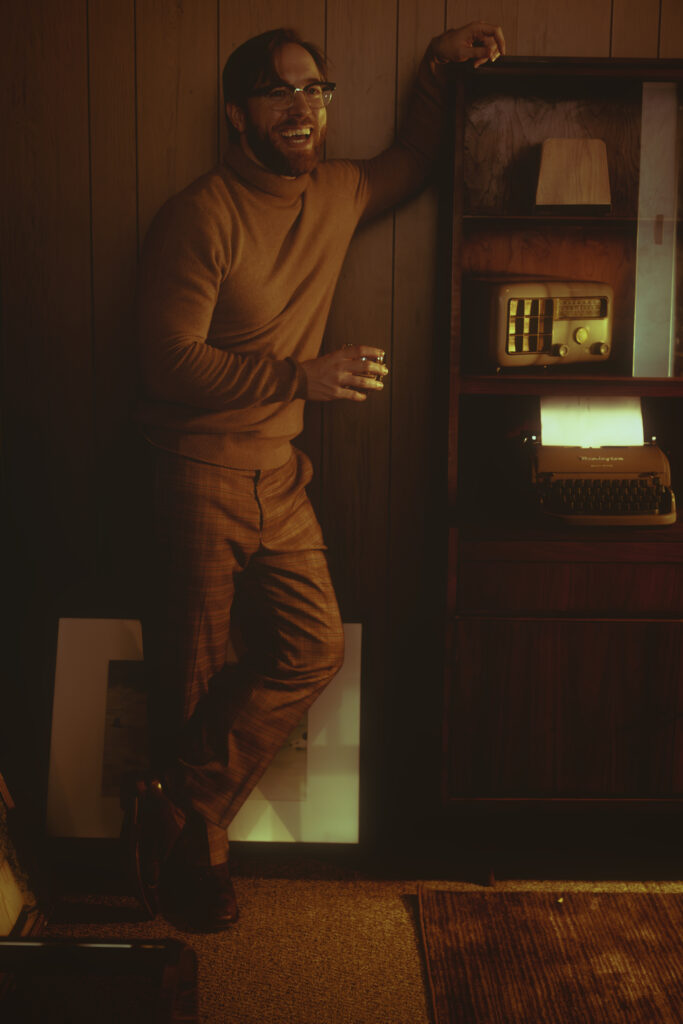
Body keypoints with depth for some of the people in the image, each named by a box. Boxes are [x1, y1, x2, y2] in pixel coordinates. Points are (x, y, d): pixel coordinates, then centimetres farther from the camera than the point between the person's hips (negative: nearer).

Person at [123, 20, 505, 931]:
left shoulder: (337, 193, 9)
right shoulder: (200, 217, -14)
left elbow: (411, 164, 30)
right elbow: (172, 363, -17)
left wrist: (440, 64, 17)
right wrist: (303, 376, -22)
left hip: (280, 473, 7)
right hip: (200, 471, -7)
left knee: (315, 648, 2)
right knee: (194, 675, 3)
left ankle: (175, 810, 12)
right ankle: (200, 842, 24)